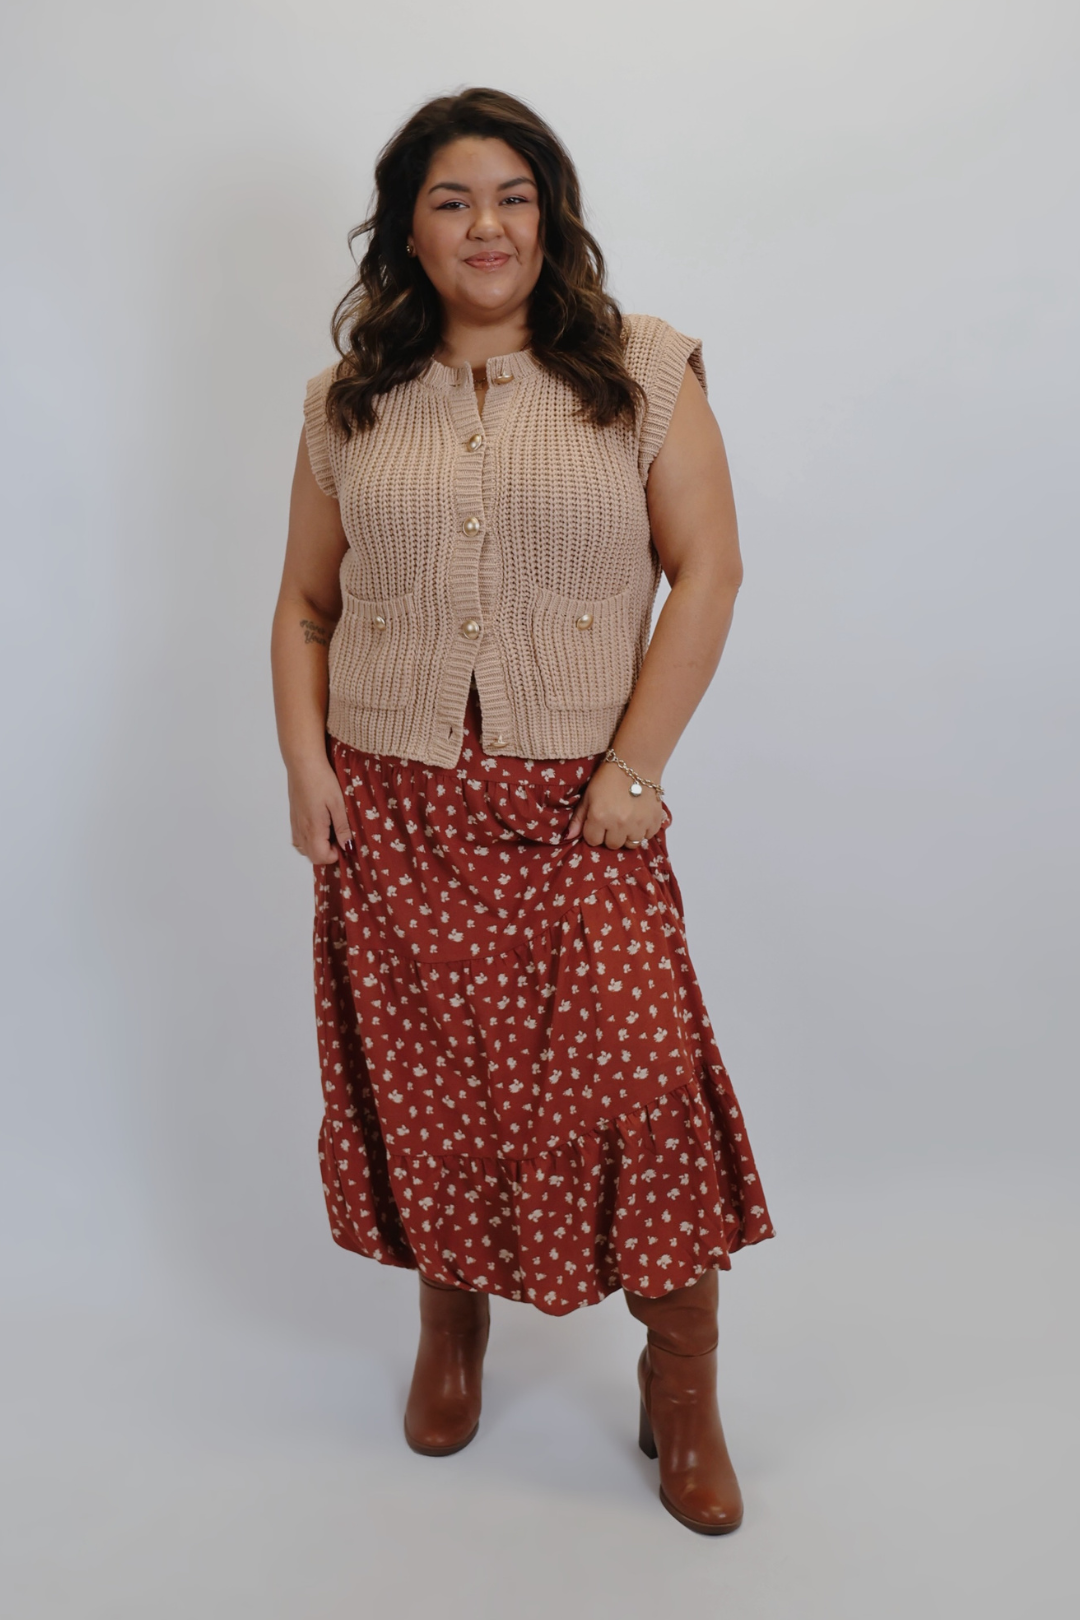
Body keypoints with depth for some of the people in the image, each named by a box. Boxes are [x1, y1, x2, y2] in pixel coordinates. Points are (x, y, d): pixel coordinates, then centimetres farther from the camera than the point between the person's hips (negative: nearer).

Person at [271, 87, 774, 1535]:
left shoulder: (643, 370, 2)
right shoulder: (350, 402, 10)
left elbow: (708, 572, -3)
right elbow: (305, 603, 13)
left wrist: (634, 767, -10)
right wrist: (304, 763, 0)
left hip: (581, 808, -2)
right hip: (392, 807, 3)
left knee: (638, 1082, -7)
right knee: (425, 1076, 10)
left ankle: (682, 1387, 14)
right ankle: (451, 1323, 36)